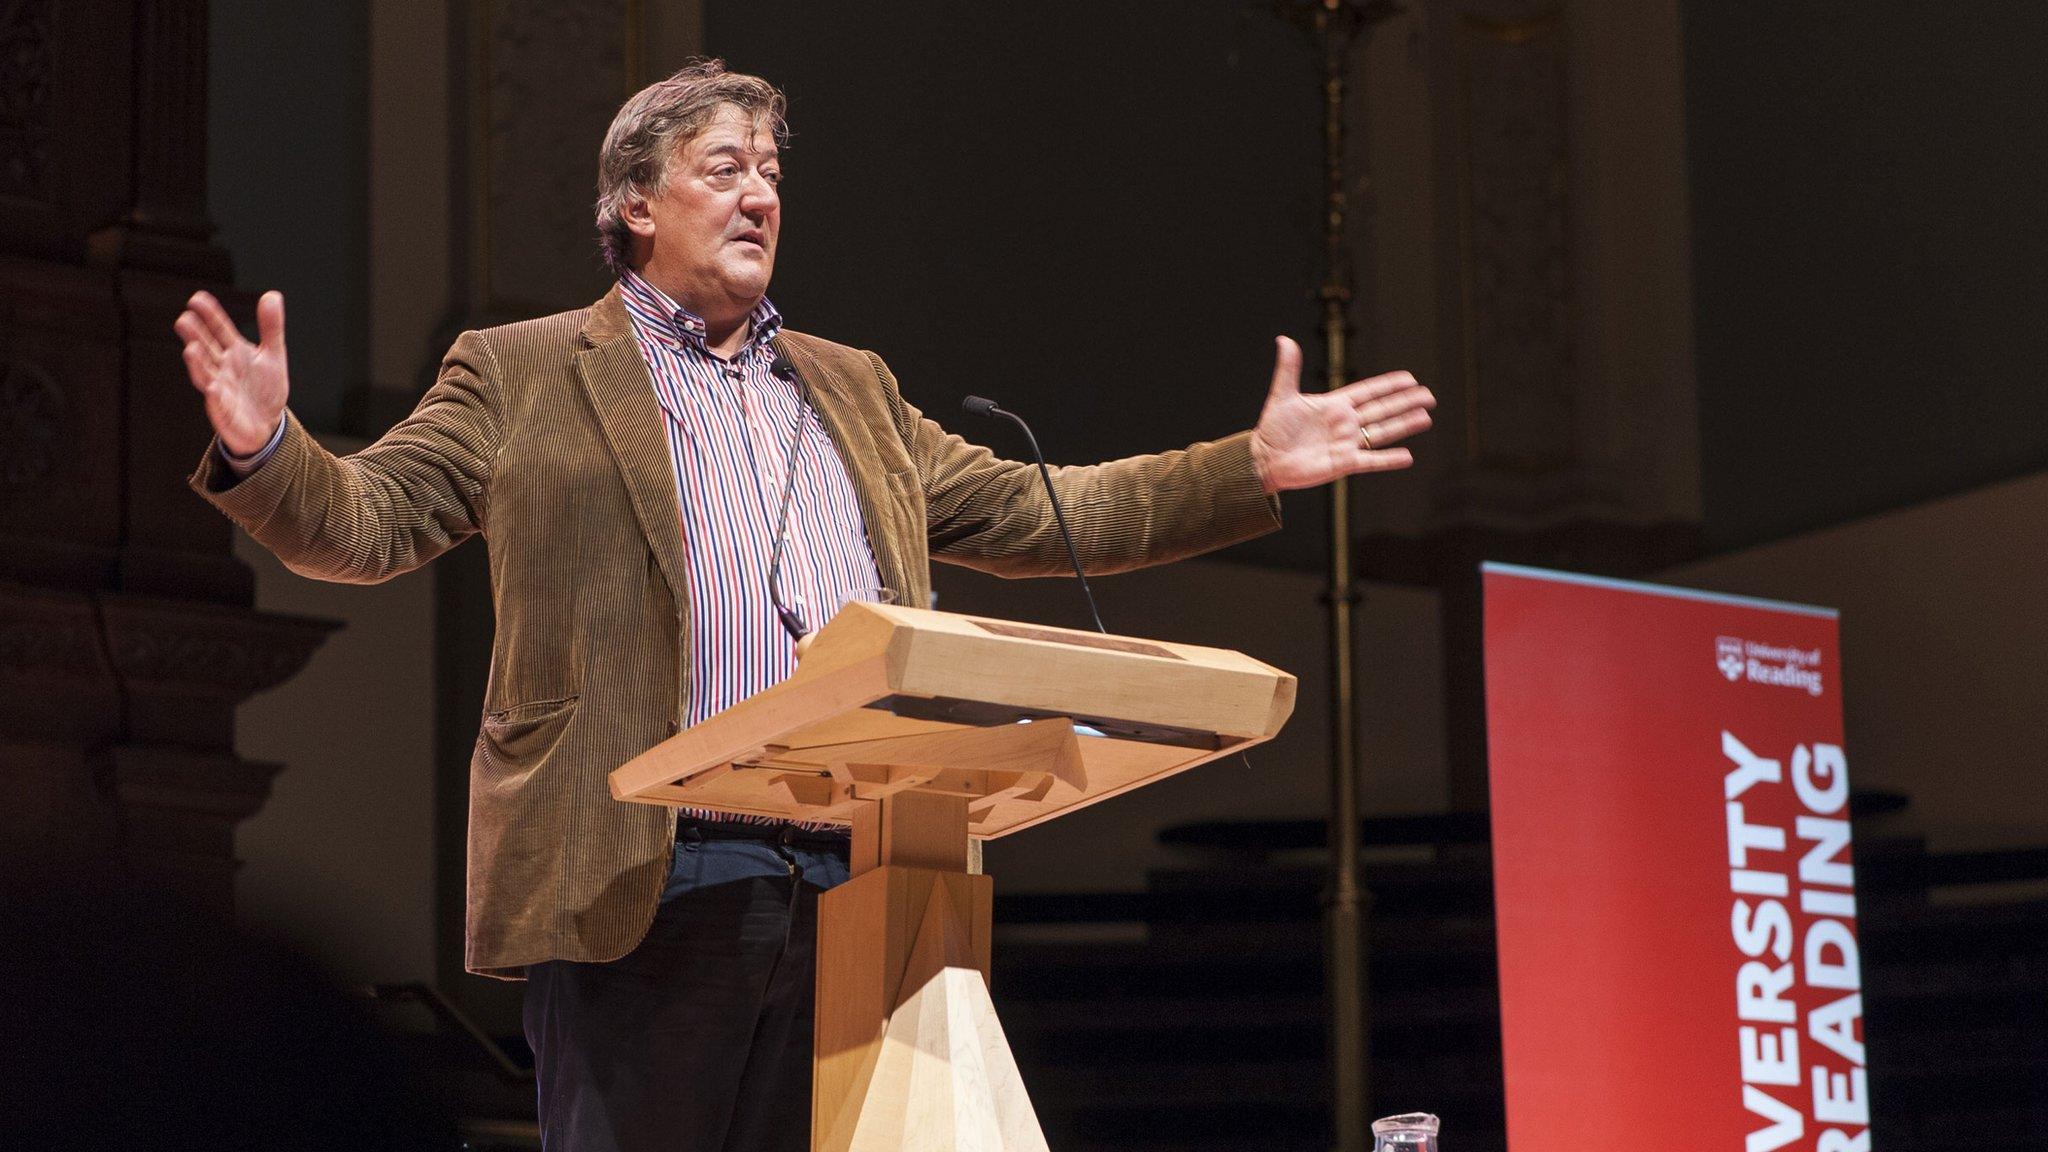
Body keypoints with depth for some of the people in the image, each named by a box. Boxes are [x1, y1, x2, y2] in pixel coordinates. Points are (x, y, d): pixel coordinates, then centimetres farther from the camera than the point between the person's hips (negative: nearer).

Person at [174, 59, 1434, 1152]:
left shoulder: (852, 389, 24)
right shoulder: (524, 375, 8)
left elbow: (1028, 514, 25)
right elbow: (367, 520, 1)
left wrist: (1253, 468, 18)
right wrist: (265, 447, -21)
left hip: (848, 891, 5)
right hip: (645, 885, -5)